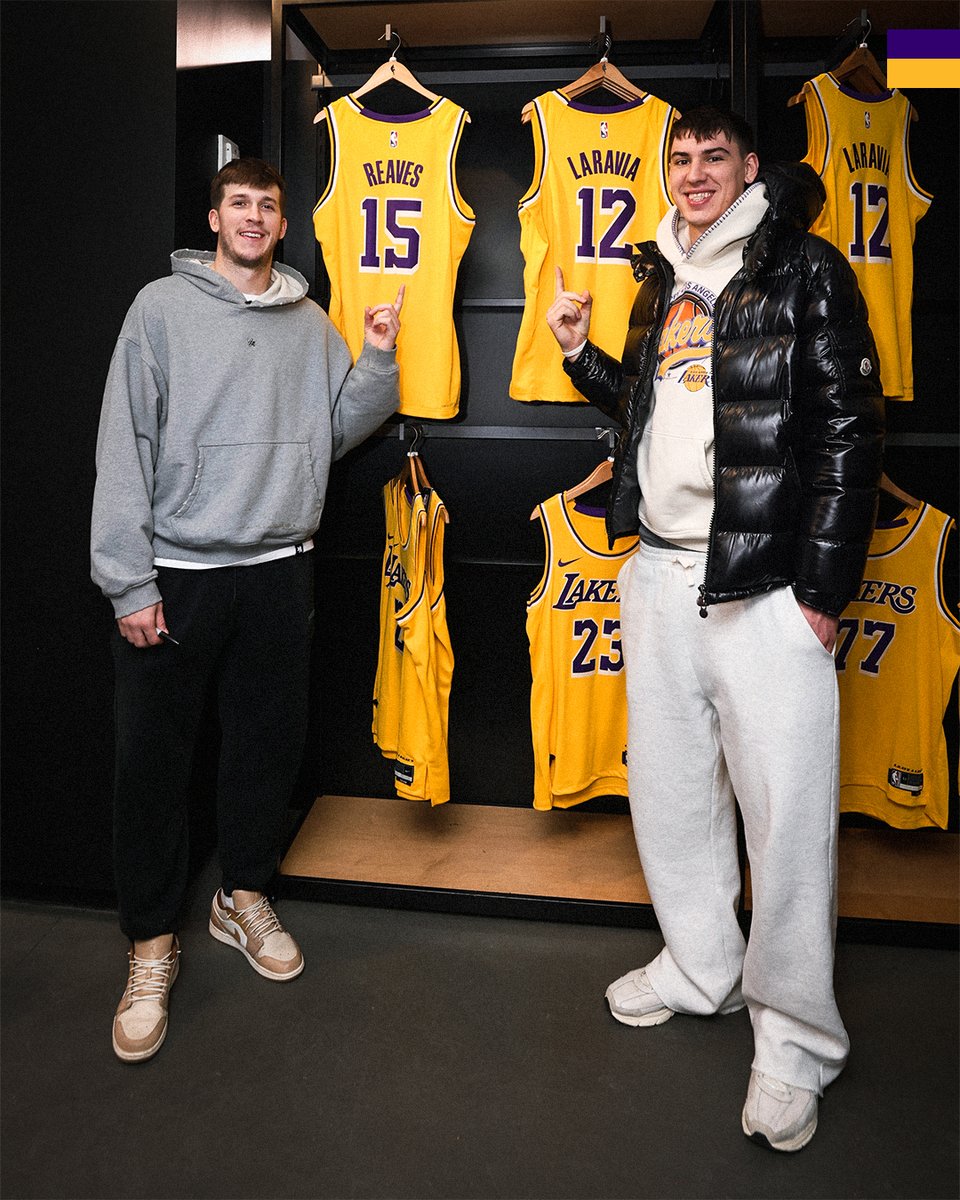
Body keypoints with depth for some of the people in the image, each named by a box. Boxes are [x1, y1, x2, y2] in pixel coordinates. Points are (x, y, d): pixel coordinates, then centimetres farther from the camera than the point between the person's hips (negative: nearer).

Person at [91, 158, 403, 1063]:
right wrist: (130, 581, -11)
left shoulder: (309, 323, 12)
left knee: (269, 742, 12)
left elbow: (342, 428, 13)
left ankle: (244, 897, 34)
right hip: (177, 573, -3)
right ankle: (151, 944, 20)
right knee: (153, 758, 2)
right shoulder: (164, 307, 0)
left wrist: (379, 358, -2)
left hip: (278, 570, 4)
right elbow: (124, 445, -5)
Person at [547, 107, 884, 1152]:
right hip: (660, 573, 7)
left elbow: (849, 430, -8)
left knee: (787, 807, -3)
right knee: (668, 786, 13)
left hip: (766, 582, -6)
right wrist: (580, 352, 11)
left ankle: (794, 1037, 15)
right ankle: (701, 966, 34)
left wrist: (822, 587, -13)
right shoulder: (661, 281, 19)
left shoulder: (805, 271, -1)